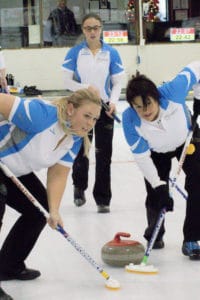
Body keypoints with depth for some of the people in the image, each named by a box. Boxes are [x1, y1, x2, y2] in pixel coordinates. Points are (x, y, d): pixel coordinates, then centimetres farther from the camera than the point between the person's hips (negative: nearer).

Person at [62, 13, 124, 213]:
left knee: (104, 154, 1)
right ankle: (79, 187, 36)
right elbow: (67, 81, -3)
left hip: (104, 108, 0)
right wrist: (87, 88, -18)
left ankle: (102, 199, 9)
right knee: (81, 151, 8)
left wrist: (113, 102, -16)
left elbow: (117, 83, 1)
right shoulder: (75, 52, -2)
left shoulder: (111, 53, -1)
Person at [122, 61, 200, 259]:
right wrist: (159, 186, -33)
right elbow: (142, 157, -28)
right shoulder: (130, 120, -38)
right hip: (157, 151, 0)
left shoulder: (172, 91, -42)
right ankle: (154, 235, 30)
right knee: (155, 195, -1)